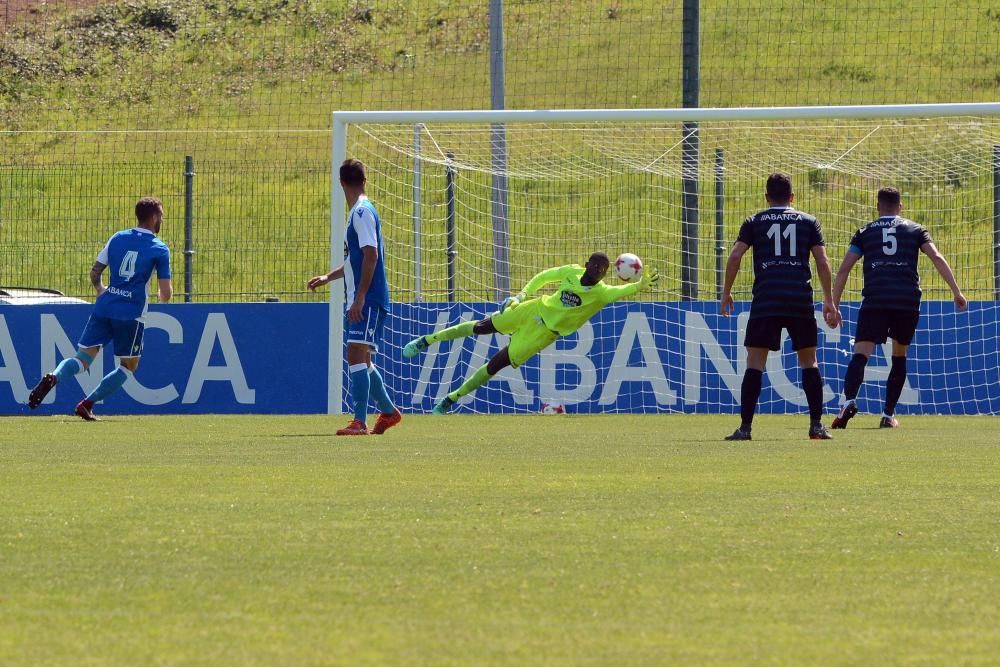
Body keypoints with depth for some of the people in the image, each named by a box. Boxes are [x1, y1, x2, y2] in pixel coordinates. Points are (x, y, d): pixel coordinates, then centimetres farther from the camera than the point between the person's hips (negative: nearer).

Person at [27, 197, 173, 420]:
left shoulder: (117, 238, 12)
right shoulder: (160, 249, 0)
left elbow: (95, 272, 15)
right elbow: (166, 294, -4)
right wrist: (162, 296, 21)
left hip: (104, 307, 4)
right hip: (131, 314, -4)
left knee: (83, 359, 5)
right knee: (129, 366, 13)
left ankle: (53, 377, -27)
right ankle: (87, 404, 0)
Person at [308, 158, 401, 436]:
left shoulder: (362, 212, -11)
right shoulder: (357, 212, 19)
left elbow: (371, 256, -19)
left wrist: (360, 296, -22)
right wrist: (328, 277, 36)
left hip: (367, 300, -10)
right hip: (358, 300, 10)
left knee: (357, 354, -17)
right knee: (361, 360, 17)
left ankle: (360, 422, -24)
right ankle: (389, 411, 30)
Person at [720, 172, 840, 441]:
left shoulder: (754, 222, 11)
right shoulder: (808, 222, 13)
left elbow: (735, 256, 1)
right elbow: (823, 262, 7)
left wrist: (726, 293, 10)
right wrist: (829, 302, 11)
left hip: (765, 301, -1)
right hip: (801, 301, 1)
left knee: (755, 363, 1)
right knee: (809, 361, 11)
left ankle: (745, 427, -5)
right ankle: (816, 425, 6)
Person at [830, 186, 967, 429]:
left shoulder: (865, 232, 16)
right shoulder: (915, 230, 16)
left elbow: (844, 269, 9)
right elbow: (937, 258, 3)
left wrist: (834, 305, 12)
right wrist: (957, 292, 2)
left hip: (875, 300, -1)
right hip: (908, 302, 1)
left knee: (860, 355, -9)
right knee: (899, 356, 19)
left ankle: (848, 400, -36)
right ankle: (888, 415, 17)